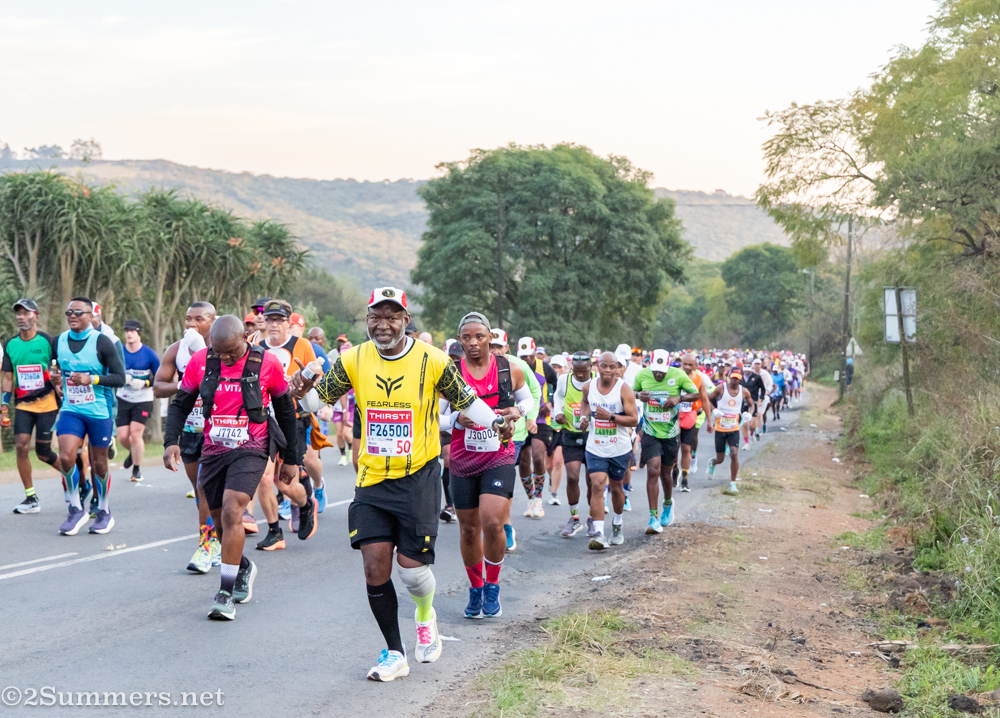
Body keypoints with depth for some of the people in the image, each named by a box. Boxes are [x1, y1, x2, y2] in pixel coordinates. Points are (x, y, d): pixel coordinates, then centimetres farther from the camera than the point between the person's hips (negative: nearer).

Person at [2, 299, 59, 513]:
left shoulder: (47, 341, -4)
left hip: (47, 403, -4)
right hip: (22, 404, 4)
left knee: (42, 452, -4)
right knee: (21, 446, -12)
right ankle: (31, 498, -3)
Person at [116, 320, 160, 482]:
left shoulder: (149, 354, -7)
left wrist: (145, 383, -18)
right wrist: (122, 378, -12)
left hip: (143, 401, -3)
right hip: (123, 400, 3)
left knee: (135, 434, -13)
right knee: (123, 437, -2)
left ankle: (137, 469, 5)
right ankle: (133, 453, 33)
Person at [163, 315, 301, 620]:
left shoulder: (267, 363, -8)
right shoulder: (200, 361, -3)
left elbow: (286, 412, 3)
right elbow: (180, 404, 6)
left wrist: (290, 459, 7)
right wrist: (171, 441, -12)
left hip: (251, 449, -4)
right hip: (213, 451, 4)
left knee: (232, 511, -21)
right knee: (221, 522, 10)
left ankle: (226, 594, -14)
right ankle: (243, 568, 40)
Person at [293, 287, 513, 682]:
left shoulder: (433, 361, -6)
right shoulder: (353, 360, 0)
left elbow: (466, 401, 5)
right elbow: (322, 397, 11)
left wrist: (495, 422, -12)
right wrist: (302, 391, -11)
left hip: (418, 476, -2)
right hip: (372, 479, 2)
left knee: (411, 565, -5)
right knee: (375, 567, -2)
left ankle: (426, 615, 32)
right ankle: (394, 653, 16)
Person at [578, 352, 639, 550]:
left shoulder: (624, 389, -14)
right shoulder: (588, 386, -3)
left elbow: (634, 420, -15)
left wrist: (610, 416, -26)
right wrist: (583, 416, 2)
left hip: (619, 449, -1)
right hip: (595, 449, 1)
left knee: (616, 487, 15)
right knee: (597, 485, -15)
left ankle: (617, 526, 42)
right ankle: (599, 535, -18)